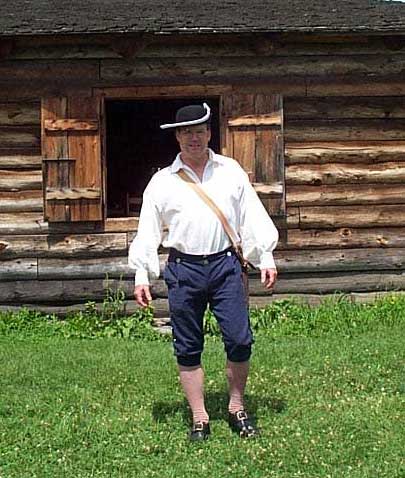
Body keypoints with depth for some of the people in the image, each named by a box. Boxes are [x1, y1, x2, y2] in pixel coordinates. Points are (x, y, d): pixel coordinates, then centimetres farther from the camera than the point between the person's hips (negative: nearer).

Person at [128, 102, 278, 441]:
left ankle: (237, 408, 18)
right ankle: (199, 419, 17)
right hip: (183, 270, 0)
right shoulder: (162, 182, 7)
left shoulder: (231, 171, 10)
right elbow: (148, 231, 7)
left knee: (240, 340, -3)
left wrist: (266, 258, 6)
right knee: (188, 349, 4)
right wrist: (142, 276, 2)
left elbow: (252, 215, 11)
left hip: (225, 264, 0)